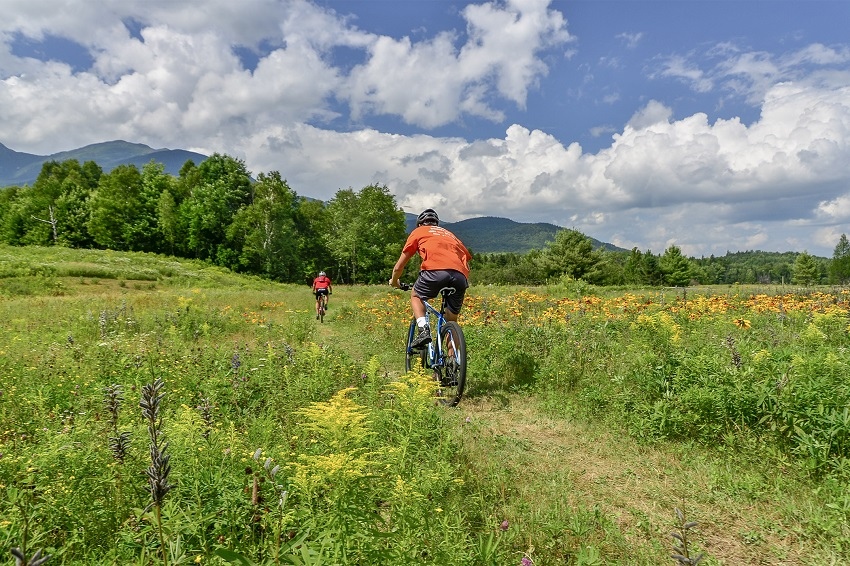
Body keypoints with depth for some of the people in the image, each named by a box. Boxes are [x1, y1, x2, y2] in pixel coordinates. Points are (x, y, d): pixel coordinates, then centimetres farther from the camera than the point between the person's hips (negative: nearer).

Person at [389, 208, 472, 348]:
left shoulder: (418, 232, 26)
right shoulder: (449, 234, 37)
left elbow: (399, 267, 26)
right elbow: (466, 257, 31)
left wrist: (394, 281, 46)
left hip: (436, 271, -4)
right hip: (460, 275, 4)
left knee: (415, 296, 25)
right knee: (451, 320, 20)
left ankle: (424, 329, 2)